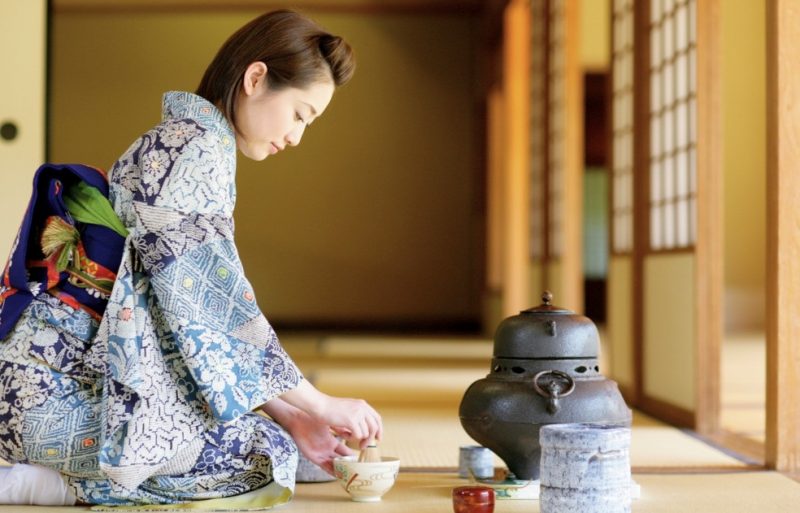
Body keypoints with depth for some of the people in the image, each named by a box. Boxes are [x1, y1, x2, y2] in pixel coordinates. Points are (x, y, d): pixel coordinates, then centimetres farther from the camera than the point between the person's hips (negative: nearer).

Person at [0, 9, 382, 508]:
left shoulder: (181, 142, 19)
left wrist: (291, 417, 8)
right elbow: (216, 310, -17)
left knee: (276, 433, 6)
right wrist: (320, 404, -8)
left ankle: (57, 475, 4)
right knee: (267, 453, -14)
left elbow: (214, 320, 16)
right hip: (58, 392, -10)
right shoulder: (196, 148, -12)